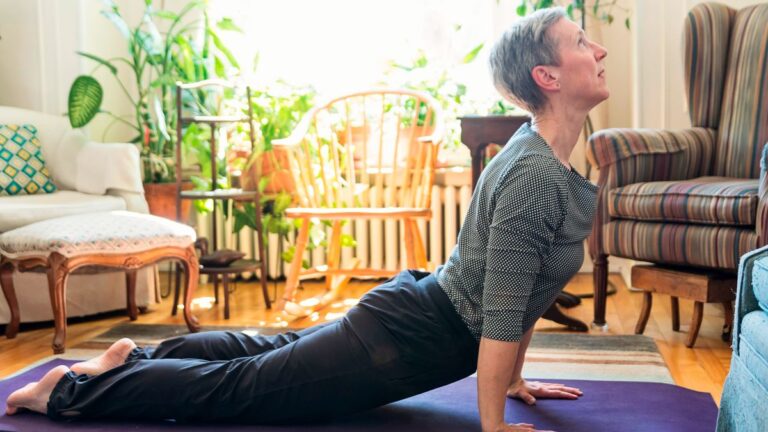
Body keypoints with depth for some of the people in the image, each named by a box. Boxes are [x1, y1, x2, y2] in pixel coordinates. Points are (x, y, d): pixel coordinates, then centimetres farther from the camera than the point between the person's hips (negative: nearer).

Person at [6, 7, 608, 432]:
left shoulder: (548, 157, 5)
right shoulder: (534, 173, -26)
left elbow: (524, 293, 13)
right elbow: (502, 315, -27)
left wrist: (512, 378, 16)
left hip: (419, 313, 9)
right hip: (402, 339, -9)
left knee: (274, 353, 26)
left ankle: (142, 359, 41)